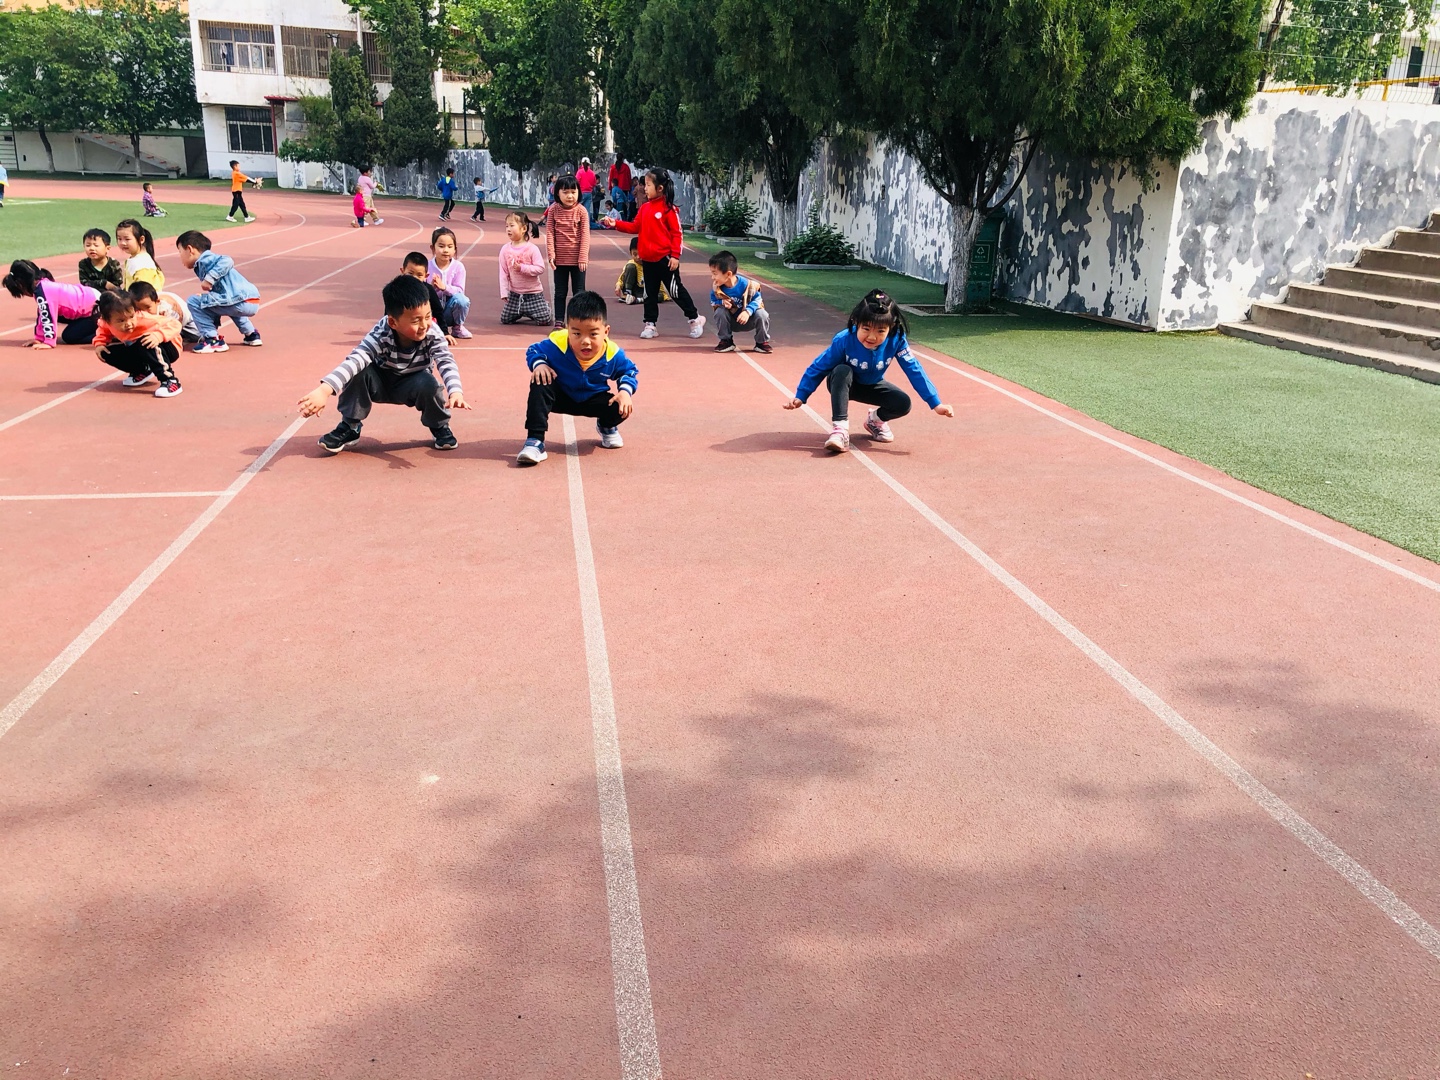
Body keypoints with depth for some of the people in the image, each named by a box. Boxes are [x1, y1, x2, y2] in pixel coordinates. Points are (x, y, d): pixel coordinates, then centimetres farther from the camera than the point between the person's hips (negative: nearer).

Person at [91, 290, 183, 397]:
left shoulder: (144, 319, -32)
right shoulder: (108, 323, -15)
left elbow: (175, 324, -33)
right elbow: (103, 329, 11)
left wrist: (158, 335, -49)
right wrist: (99, 343, -7)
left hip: (166, 349, -7)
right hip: (138, 350, 7)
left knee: (144, 344, -37)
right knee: (108, 353, -6)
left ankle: (169, 379, -31)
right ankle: (143, 371, 13)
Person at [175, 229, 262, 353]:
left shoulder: (205, 259, -2)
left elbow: (227, 261, -23)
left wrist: (209, 278, -22)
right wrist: (214, 326, 33)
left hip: (242, 302, -10)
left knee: (193, 301, -6)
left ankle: (212, 339, -4)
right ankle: (251, 334, 38)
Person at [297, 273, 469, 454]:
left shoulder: (433, 334, -29)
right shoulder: (381, 335, -34)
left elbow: (447, 362, -39)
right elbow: (354, 360, -46)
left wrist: (455, 391, -62)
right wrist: (323, 390, -61)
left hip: (410, 386, 0)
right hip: (380, 383, 0)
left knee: (429, 384, -33)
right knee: (358, 371, -30)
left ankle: (440, 427, -2)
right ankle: (349, 427, -9)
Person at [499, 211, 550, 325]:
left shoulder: (532, 249, -14)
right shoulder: (505, 250, -4)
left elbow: (540, 269, -19)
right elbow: (503, 273, -2)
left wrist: (522, 268, -27)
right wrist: (504, 292, -5)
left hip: (533, 292, -3)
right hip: (515, 293, 3)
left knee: (544, 320, -8)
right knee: (505, 319, 4)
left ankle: (545, 307, 28)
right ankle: (521, 311, 34)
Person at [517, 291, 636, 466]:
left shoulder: (613, 354, -25)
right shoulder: (556, 344, -31)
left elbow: (629, 371, -5)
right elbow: (533, 351, -11)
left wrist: (625, 391, -25)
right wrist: (539, 364, -35)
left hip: (593, 400, 1)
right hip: (561, 397, -1)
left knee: (621, 409, -25)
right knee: (540, 383, -32)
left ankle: (606, 426, 18)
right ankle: (535, 440, -26)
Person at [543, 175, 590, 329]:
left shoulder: (581, 211, -6)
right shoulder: (553, 210, -2)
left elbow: (585, 235, -8)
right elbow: (549, 233, -3)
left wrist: (583, 257, -14)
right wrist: (551, 254, -10)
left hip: (577, 259, -2)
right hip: (560, 259, 2)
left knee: (579, 292, 6)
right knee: (560, 292, 10)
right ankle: (559, 322, 17)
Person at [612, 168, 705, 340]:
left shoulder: (669, 208, -12)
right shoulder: (645, 208, 8)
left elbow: (677, 233, -12)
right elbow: (635, 227, 11)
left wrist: (675, 256, -15)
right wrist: (616, 224, 2)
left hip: (665, 259, -6)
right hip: (648, 259, 6)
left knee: (676, 290, 1)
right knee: (650, 293, 11)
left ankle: (695, 319, 15)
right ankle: (650, 325, 19)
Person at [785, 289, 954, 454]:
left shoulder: (896, 340, -28)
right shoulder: (844, 340, -33)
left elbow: (915, 371, -22)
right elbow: (818, 368, -22)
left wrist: (935, 403, -24)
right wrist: (800, 396, -24)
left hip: (872, 386, 2)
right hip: (843, 385, -2)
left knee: (903, 404, -21)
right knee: (842, 371, -37)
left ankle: (875, 420, 12)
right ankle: (840, 429, -34)